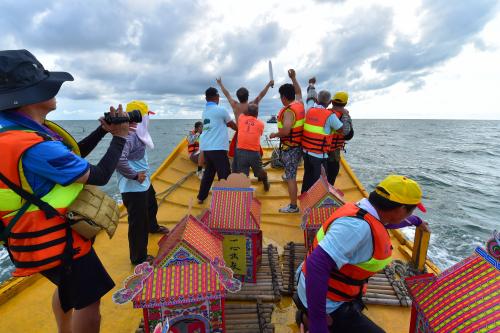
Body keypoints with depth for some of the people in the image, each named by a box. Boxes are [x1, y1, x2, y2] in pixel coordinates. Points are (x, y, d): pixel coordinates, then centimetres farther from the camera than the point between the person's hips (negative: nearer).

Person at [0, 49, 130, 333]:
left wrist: (103, 129, 1)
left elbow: (72, 156, 8)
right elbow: (99, 176, -24)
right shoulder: (32, 147, -33)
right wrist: (119, 137, -13)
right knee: (88, 301, 7)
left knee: (68, 287, 30)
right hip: (58, 240, -10)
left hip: (49, 232, 10)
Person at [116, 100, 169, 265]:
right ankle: (139, 258, 21)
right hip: (133, 188, -10)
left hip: (144, 183, 11)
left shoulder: (137, 132, 5)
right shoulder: (129, 135, -26)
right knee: (138, 223, 3)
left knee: (151, 207, 34)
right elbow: (119, 159, -38)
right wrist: (134, 176, -26)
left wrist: (143, 174, 6)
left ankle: (153, 227, 63)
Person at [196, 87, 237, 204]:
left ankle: (201, 197, 25)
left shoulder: (205, 111, 14)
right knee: (224, 175, 0)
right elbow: (231, 124, 8)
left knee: (208, 172, 18)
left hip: (206, 147, 8)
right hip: (217, 148, -8)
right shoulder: (221, 110, -6)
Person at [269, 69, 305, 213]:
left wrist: (275, 134, -15)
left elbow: (285, 131, -33)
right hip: (299, 145, 9)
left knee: (291, 177, -3)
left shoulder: (288, 111, -21)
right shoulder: (299, 104, 4)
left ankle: (293, 206, 4)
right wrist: (293, 78, 31)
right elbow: (299, 92, 27)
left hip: (290, 147, -9)